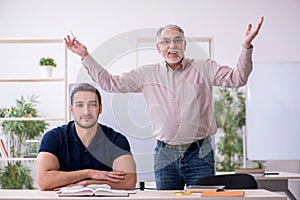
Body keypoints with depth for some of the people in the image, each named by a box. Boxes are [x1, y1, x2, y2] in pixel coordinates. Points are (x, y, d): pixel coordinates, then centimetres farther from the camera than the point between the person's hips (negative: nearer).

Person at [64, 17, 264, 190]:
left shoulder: (204, 68, 3)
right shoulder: (147, 74, 7)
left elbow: (236, 78, -5)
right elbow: (110, 83, 11)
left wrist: (246, 47, -20)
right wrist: (86, 56, 6)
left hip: (200, 154, -1)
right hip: (165, 155, 2)